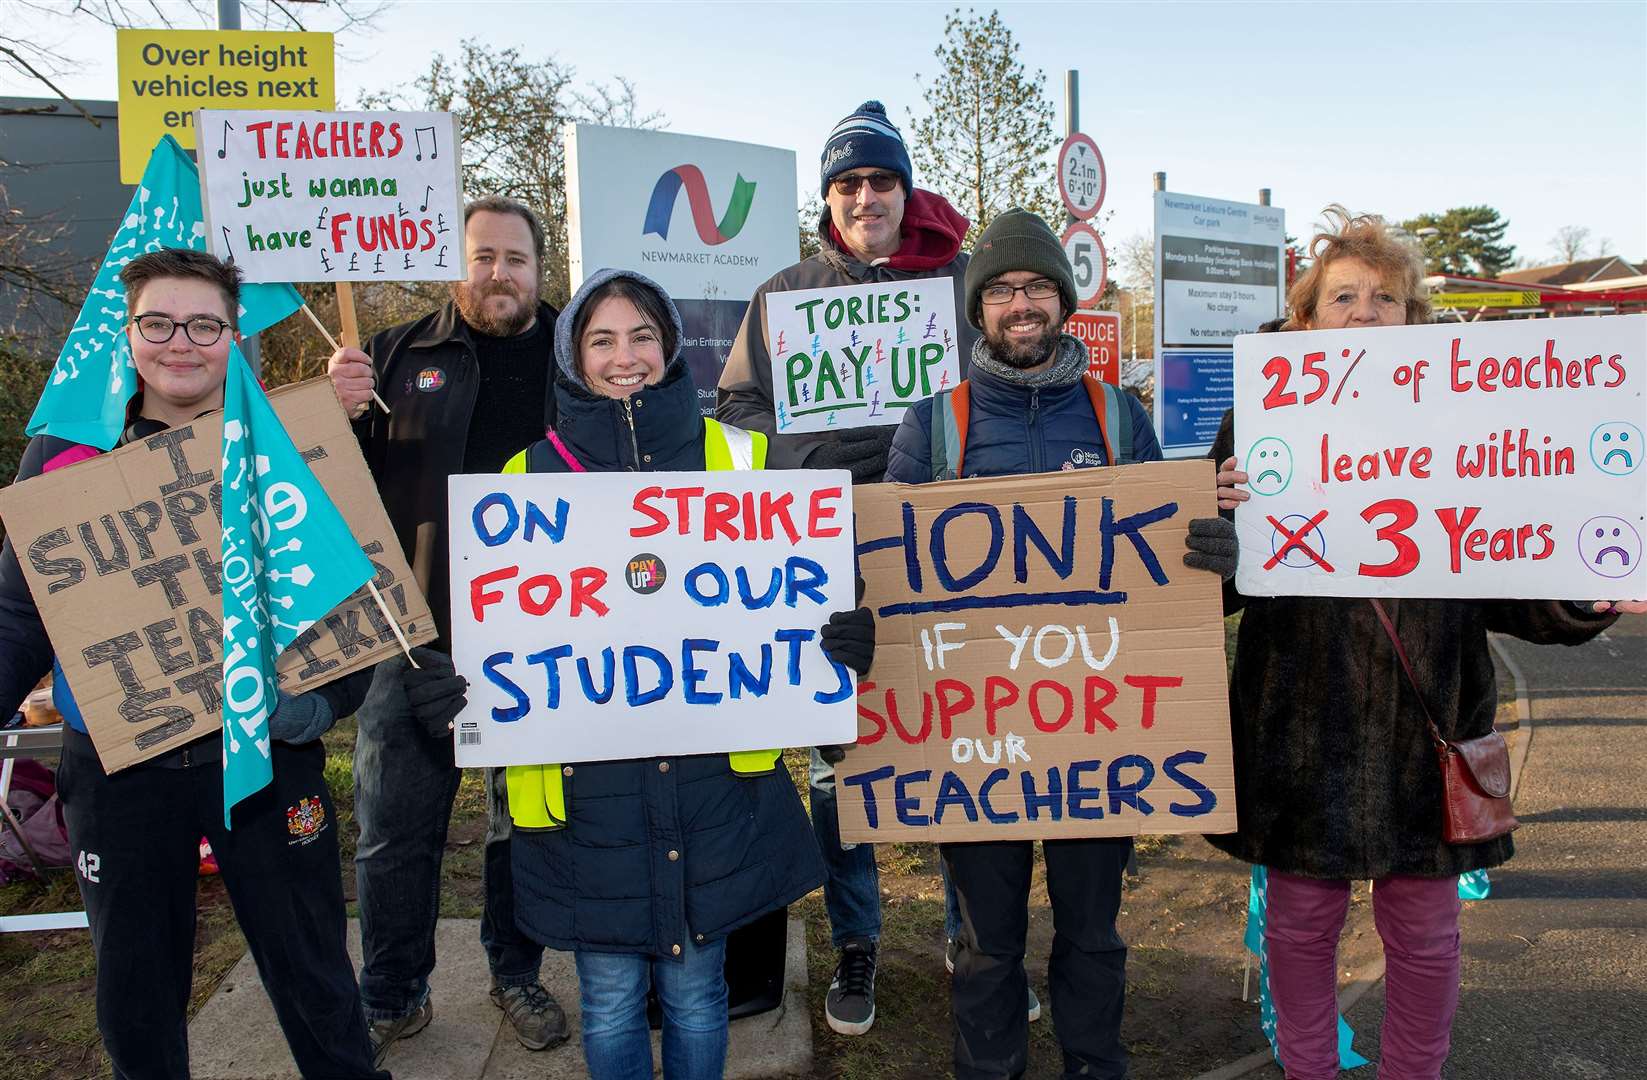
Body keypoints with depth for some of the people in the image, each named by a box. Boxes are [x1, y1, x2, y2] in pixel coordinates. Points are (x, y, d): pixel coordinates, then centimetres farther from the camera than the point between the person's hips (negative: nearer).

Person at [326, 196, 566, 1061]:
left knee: (526, 816, 14)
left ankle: (517, 976, 34)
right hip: (419, 630, 0)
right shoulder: (402, 355, 5)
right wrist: (342, 414, -13)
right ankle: (392, 997, 28)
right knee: (395, 826, 7)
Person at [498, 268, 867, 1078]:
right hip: (586, 780, 0)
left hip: (712, 767, 0)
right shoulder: (533, 474, 3)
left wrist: (837, 639, -13)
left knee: (695, 991, 15)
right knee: (610, 998, 14)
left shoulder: (736, 457, 3)